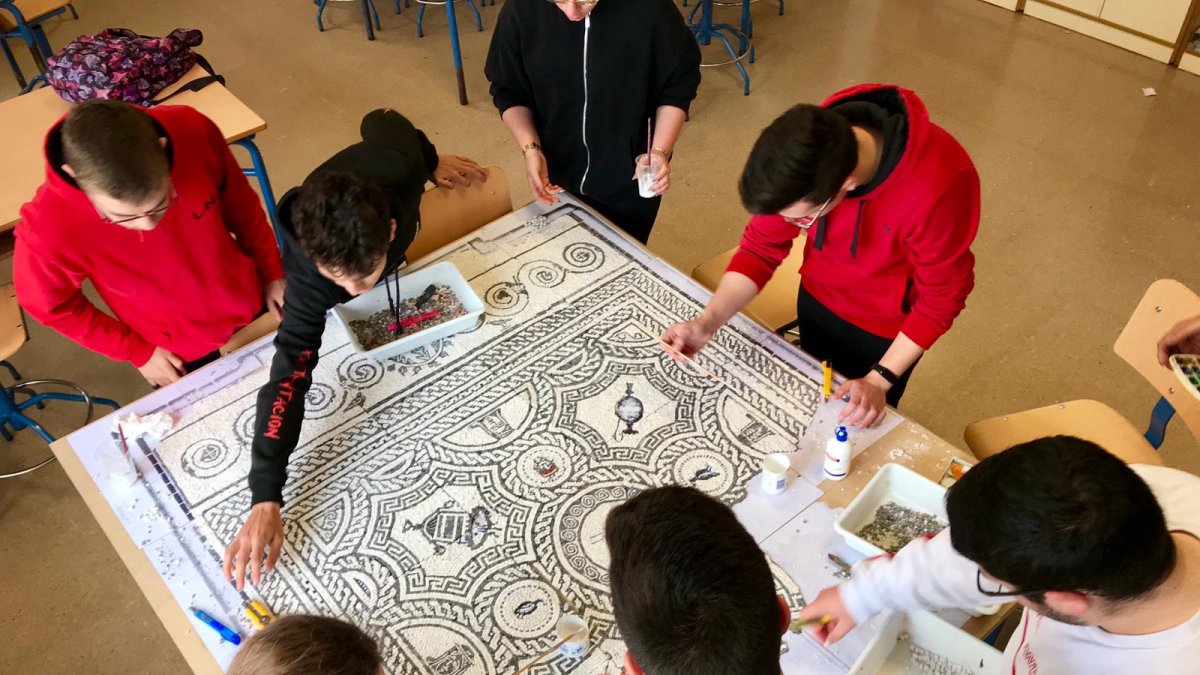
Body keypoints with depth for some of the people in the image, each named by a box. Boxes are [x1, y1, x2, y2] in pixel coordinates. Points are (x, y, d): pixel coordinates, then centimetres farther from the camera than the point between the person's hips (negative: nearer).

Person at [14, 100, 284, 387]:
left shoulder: (195, 133, -31)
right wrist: (138, 352, -9)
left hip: (250, 306, 3)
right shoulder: (48, 229, -35)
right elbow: (53, 306, -13)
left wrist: (271, 271, -1)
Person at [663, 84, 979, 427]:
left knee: (861, 424, 20)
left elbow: (941, 297, -23)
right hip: (819, 300, 4)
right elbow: (761, 247, -15)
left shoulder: (939, 186, -40)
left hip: (890, 326, -3)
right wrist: (707, 322, -28)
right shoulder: (806, 156, -28)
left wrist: (880, 380, -22)